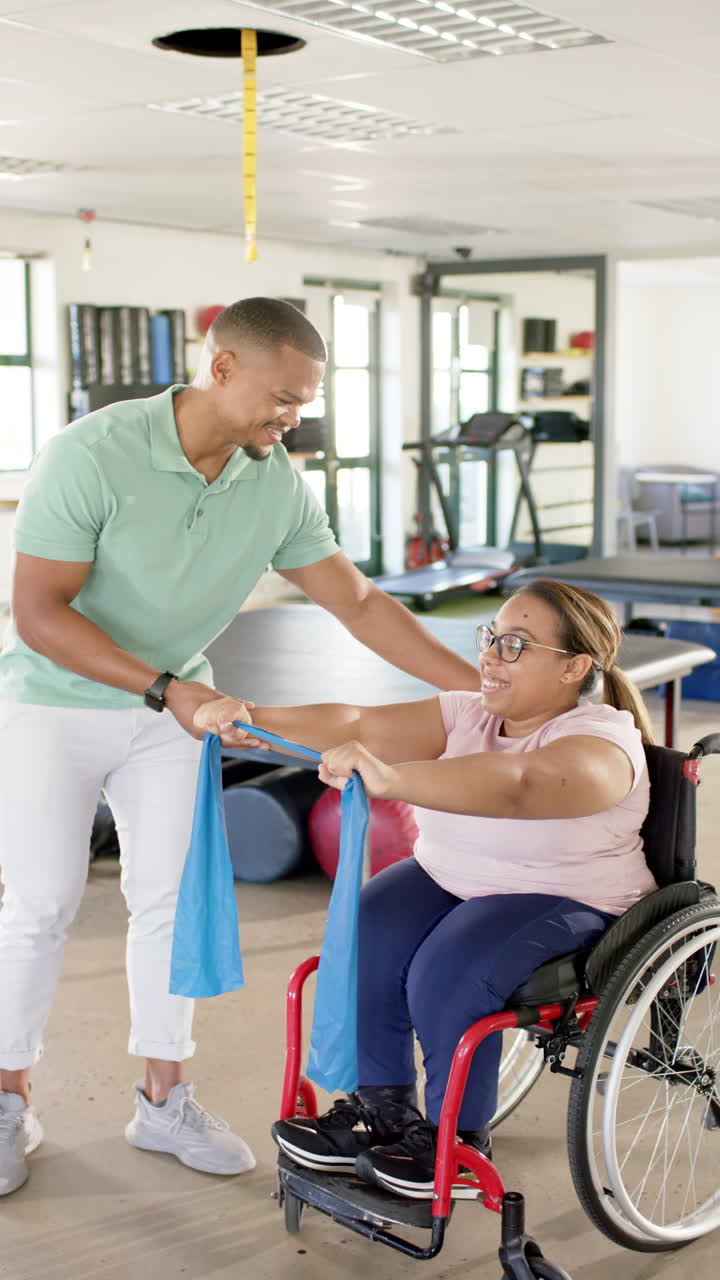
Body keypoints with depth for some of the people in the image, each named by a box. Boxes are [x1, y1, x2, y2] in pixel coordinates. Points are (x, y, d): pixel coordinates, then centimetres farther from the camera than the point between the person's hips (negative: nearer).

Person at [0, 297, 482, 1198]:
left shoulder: (279, 488, -11)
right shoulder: (93, 455, -26)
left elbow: (360, 604, -5)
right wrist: (166, 690, -32)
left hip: (173, 708, 4)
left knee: (170, 896, 5)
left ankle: (164, 1099, 20)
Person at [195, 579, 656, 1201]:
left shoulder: (602, 743, -21)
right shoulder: (469, 716, 0)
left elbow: (515, 782, -44)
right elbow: (360, 725, -9)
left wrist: (389, 778, -58)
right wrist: (256, 718, -25)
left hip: (562, 902, -6)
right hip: (447, 875, 6)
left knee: (447, 973, -30)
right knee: (363, 937, -20)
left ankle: (458, 1138, -5)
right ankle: (382, 1110, -1)